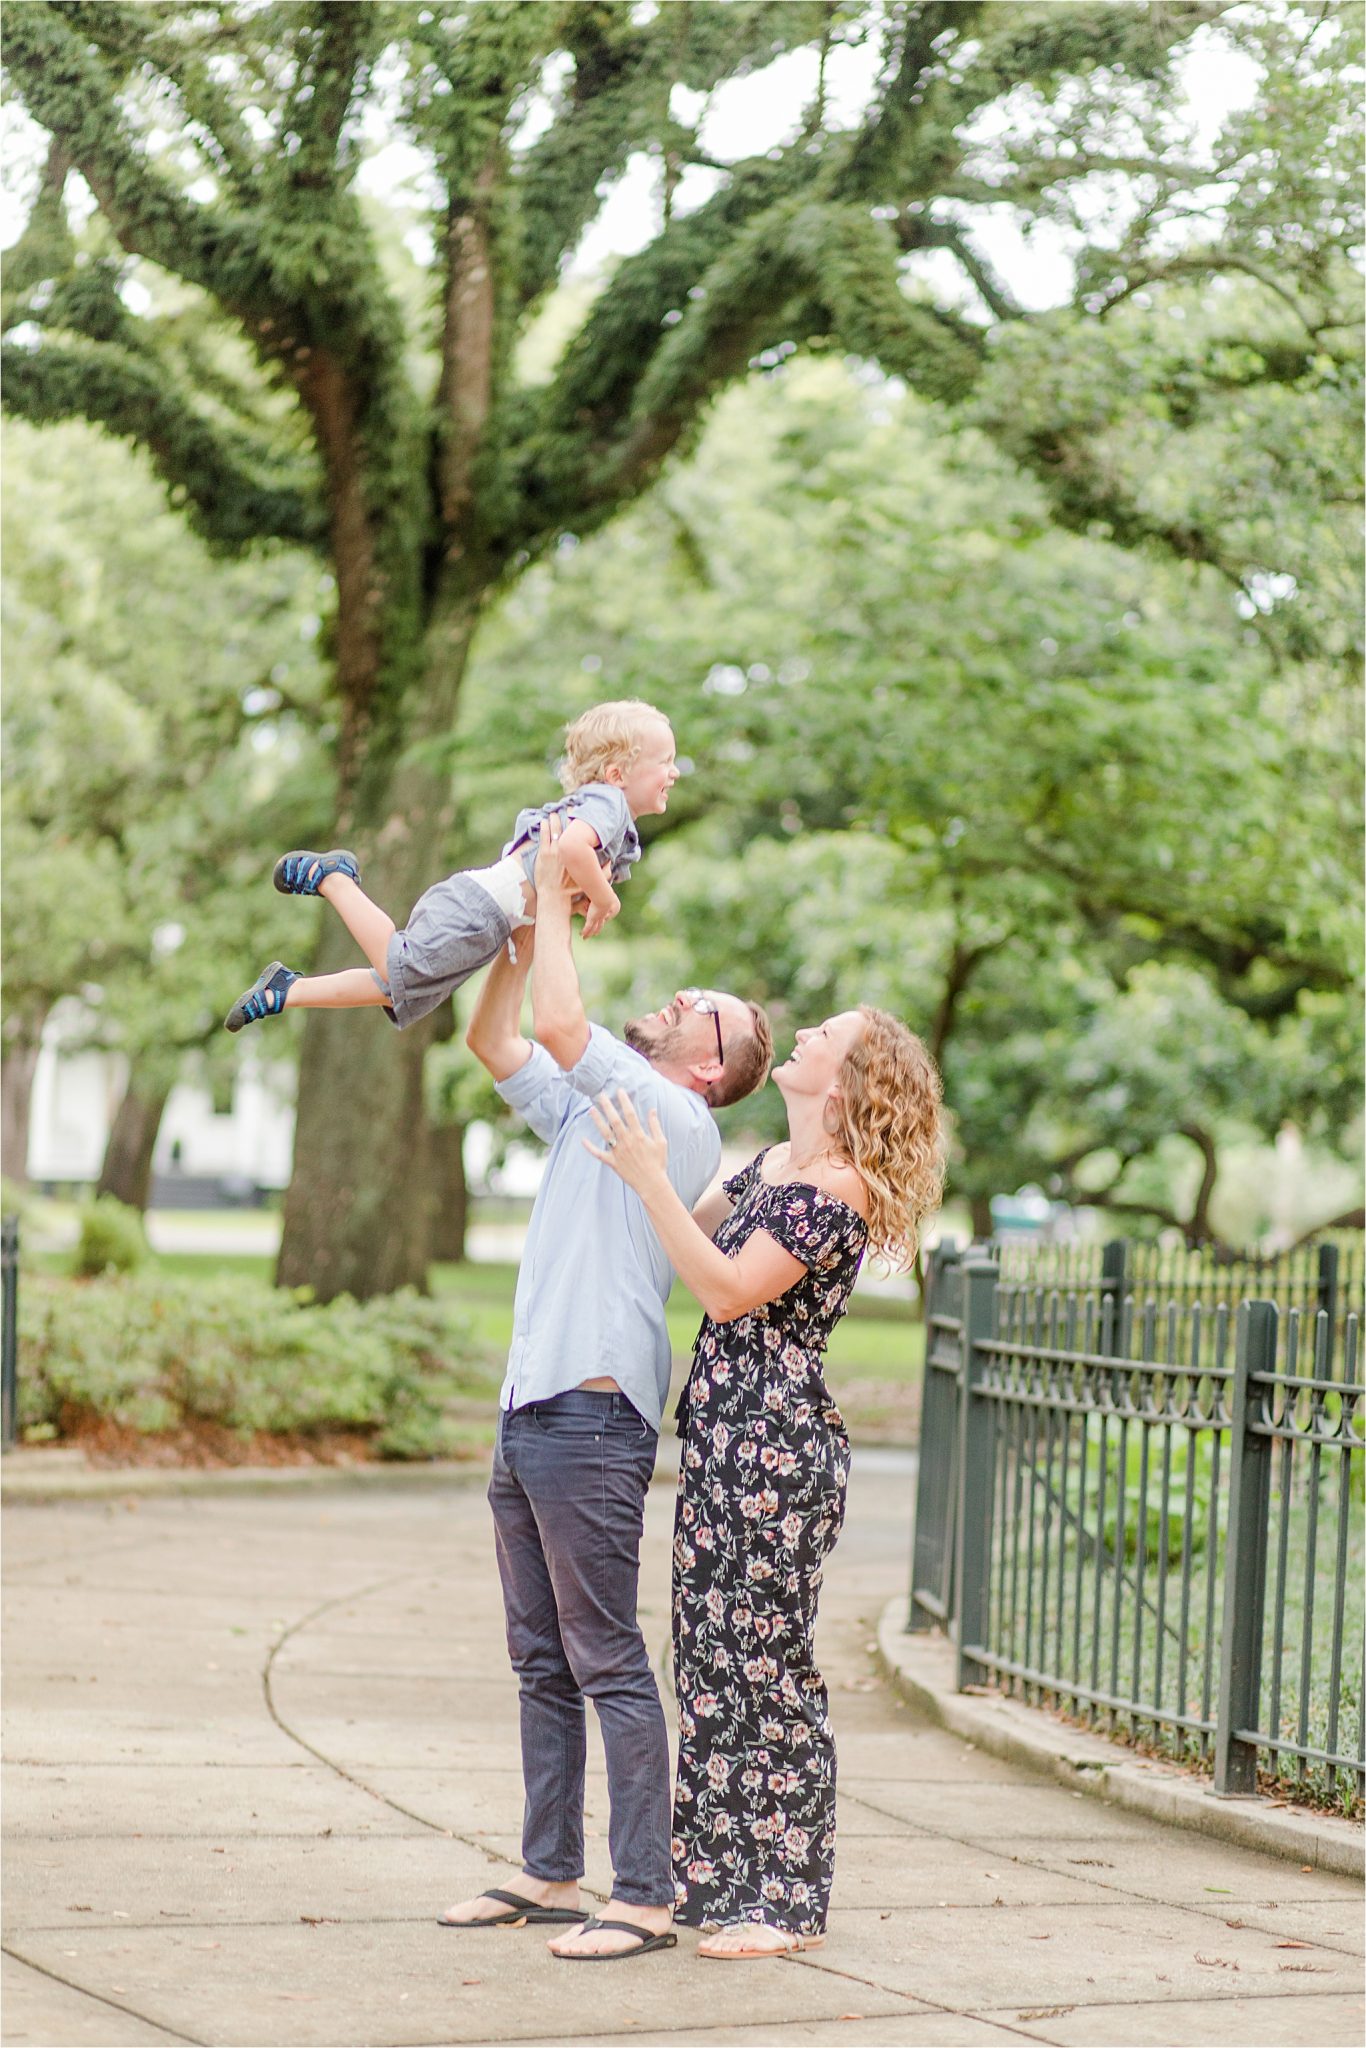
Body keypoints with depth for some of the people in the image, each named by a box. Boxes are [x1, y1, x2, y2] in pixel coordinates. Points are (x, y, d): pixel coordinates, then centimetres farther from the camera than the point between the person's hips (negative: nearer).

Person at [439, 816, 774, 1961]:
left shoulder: (675, 1120, -7)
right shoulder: (591, 1110, 18)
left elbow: (560, 1025, -18)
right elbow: (496, 1040, 23)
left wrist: (555, 900, -7)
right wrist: (532, 918, 13)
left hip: (594, 1417, -9)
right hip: (529, 1412, 9)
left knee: (610, 1663, -9)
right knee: (543, 1663, 12)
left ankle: (646, 1896, -7)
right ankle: (551, 1875, 19)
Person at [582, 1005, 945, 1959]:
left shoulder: (837, 1188, -14)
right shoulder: (773, 1164, 14)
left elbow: (731, 1288, -20)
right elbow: (696, 1231, 26)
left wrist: (649, 1175, -20)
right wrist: (661, 1070, 23)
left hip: (778, 1448, -9)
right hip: (723, 1438, 9)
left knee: (768, 1665, -3)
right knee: (712, 1656, 12)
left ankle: (786, 1900, 5)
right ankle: (719, 1876, 20)